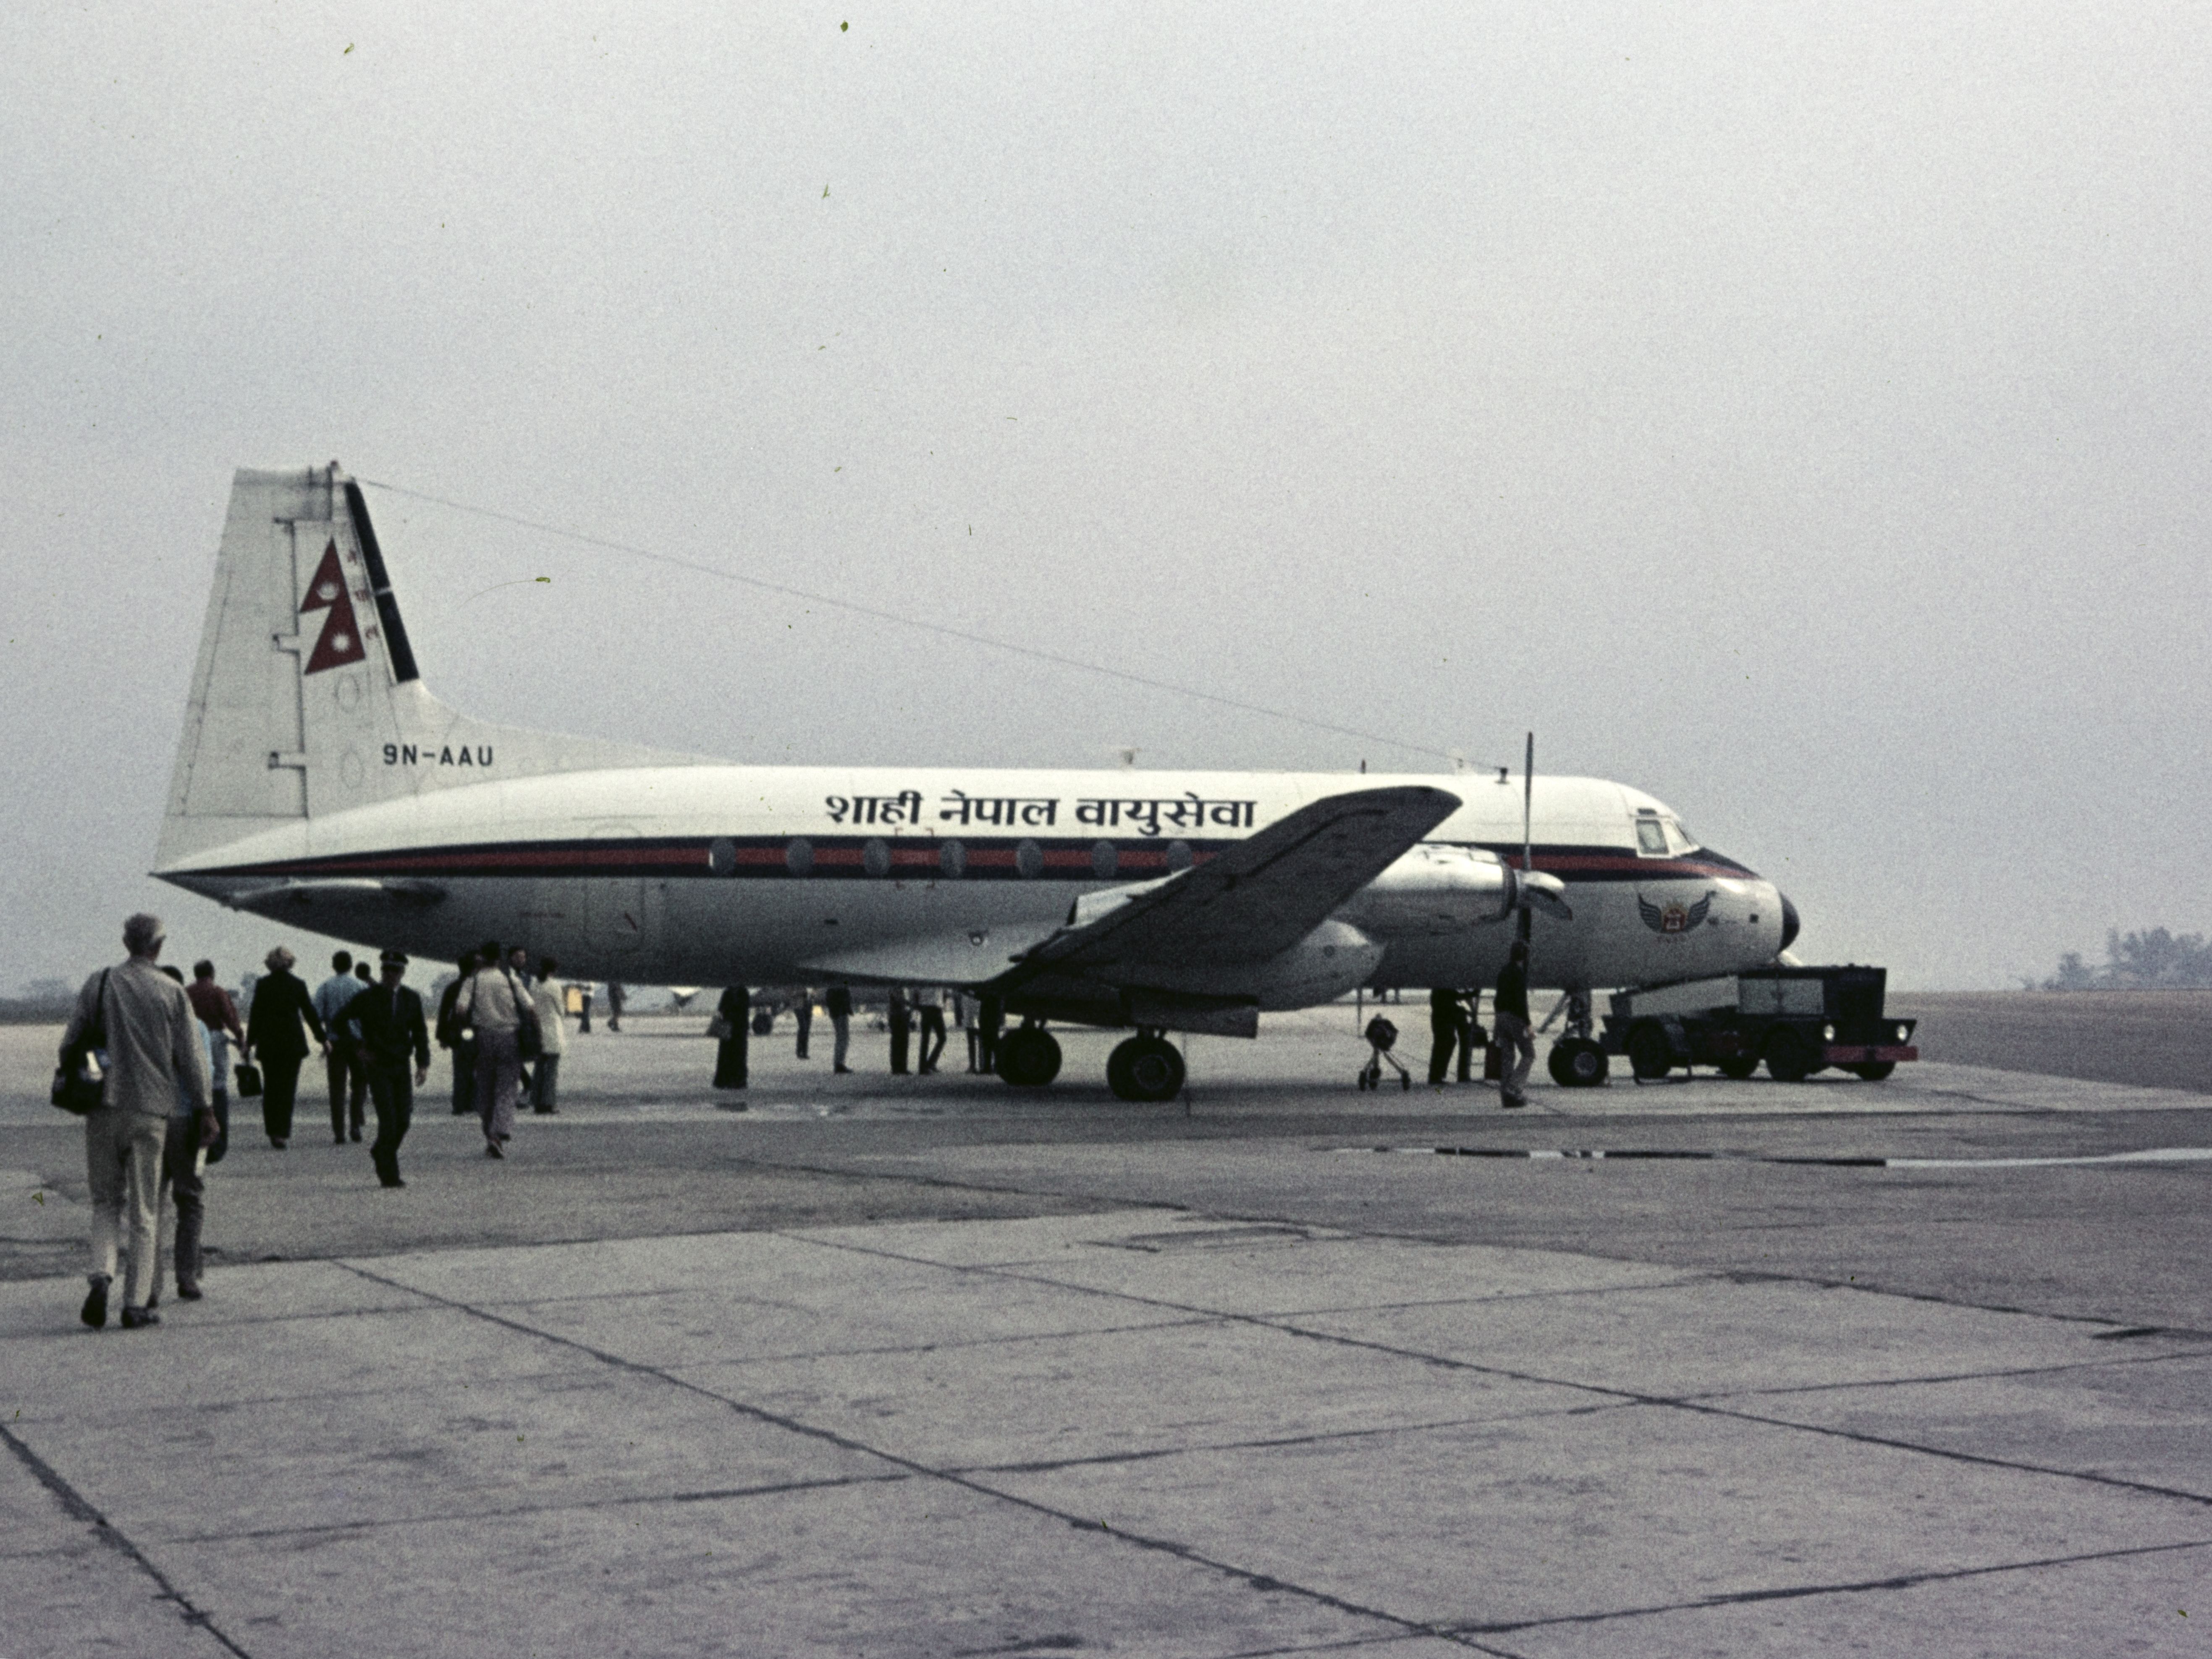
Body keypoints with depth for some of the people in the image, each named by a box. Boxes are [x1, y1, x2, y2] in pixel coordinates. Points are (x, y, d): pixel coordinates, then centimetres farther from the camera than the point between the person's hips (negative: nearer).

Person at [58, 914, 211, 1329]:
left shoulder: (100, 984, 1)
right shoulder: (173, 994, -2)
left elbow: (71, 1043, 3)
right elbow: (191, 1058, 0)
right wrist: (204, 1109, 9)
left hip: (104, 1107, 1)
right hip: (150, 1110, -1)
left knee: (106, 1200, 13)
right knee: (144, 1211, 6)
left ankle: (101, 1275, -10)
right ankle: (137, 1303, 5)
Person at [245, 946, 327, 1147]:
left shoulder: (262, 985, -3)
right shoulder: (298, 984, -2)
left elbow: (256, 1015, -2)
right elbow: (310, 1013, 2)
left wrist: (250, 1043, 4)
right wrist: (323, 1039, 10)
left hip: (268, 1044, 0)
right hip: (293, 1044, 0)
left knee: (270, 1088, 11)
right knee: (288, 1088, 2)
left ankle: (273, 1131, 8)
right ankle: (282, 1132, -7)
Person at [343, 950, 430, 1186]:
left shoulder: (412, 999, 6)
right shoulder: (368, 998, -3)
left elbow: (420, 1033, 7)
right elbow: (341, 1020, 3)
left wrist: (423, 1064, -3)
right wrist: (357, 1048, -4)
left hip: (401, 1066, 4)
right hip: (377, 1067, -4)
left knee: (404, 1119, 0)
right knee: (388, 1119, -11)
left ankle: (380, 1152, 29)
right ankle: (389, 1175, -6)